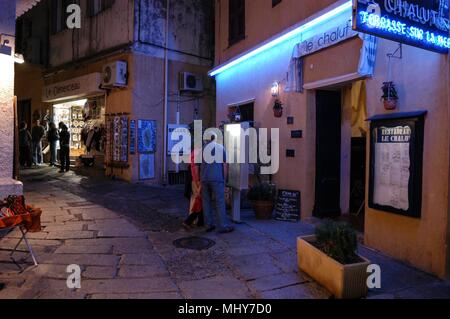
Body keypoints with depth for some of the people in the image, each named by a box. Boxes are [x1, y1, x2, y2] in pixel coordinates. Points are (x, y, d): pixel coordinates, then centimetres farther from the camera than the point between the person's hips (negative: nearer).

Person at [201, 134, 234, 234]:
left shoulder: (203, 148, 11)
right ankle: (222, 226, -1)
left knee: (206, 201, 9)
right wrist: (224, 179, 9)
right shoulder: (220, 147, 4)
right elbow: (224, 165, 2)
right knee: (220, 202, -1)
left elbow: (200, 165, 11)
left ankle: (209, 225, 13)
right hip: (217, 178, -3)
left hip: (204, 178, 4)